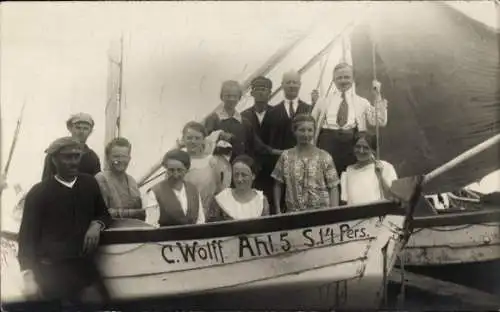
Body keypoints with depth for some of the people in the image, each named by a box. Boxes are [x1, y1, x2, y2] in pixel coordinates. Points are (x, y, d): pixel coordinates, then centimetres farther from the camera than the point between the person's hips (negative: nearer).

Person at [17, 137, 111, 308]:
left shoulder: (89, 183, 6)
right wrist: (28, 277, -11)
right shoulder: (38, 192, -3)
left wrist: (96, 225, -5)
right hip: (51, 266, -3)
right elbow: (27, 236, -1)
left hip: (84, 262, 3)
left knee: (97, 304, -14)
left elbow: (104, 214, 19)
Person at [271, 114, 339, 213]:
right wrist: (278, 210, 5)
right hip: (293, 213, 1)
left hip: (321, 212, -1)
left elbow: (333, 188, -1)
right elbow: (278, 185, 9)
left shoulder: (324, 157, -2)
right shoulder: (286, 157, 1)